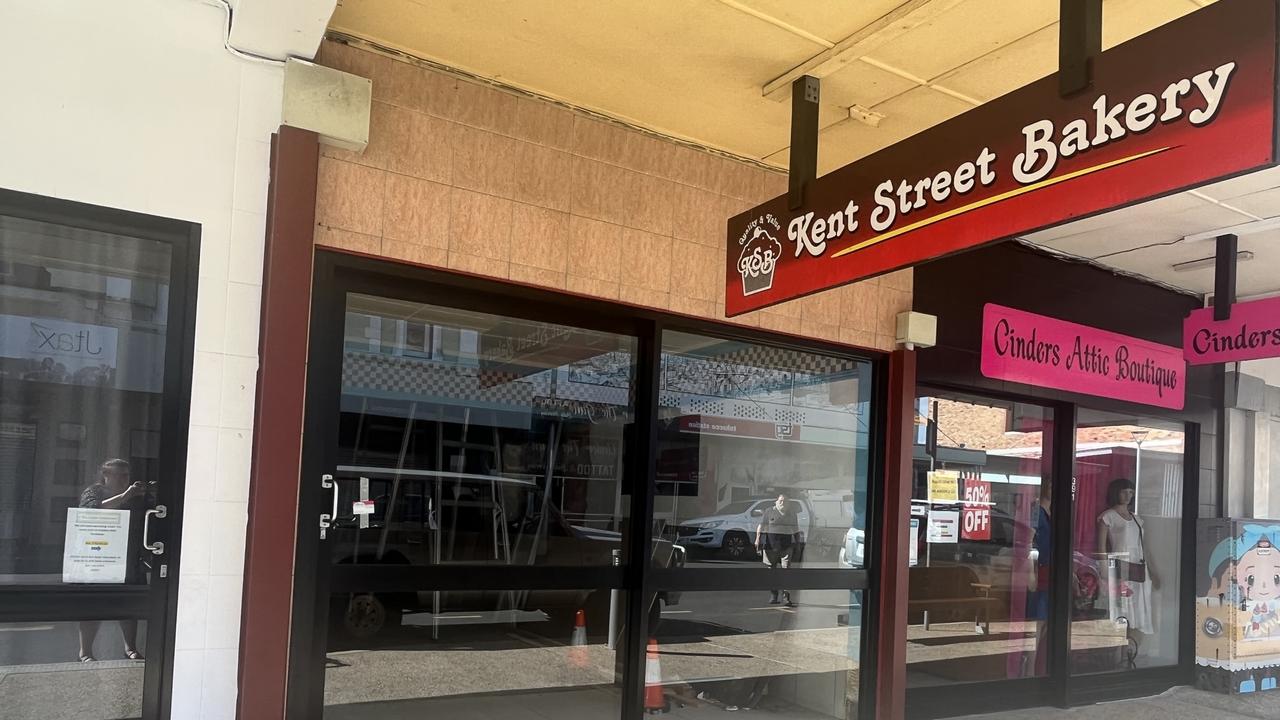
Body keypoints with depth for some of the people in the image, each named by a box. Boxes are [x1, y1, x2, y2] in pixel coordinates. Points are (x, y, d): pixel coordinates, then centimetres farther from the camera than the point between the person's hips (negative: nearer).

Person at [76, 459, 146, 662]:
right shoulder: (93, 492, 1)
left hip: (129, 560, 4)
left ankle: (131, 648, 16)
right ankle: (85, 652, 7)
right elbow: (94, 509, -20)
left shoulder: (136, 497, 13)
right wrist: (124, 497, -26)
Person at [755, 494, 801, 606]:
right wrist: (758, 540, -8)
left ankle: (786, 596, -13)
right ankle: (774, 595, 19)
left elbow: (796, 529, 20)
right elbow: (761, 527, 1)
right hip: (771, 545, -1)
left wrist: (797, 543, 16)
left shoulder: (792, 513, 13)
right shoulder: (769, 512, 3)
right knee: (771, 570, 5)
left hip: (786, 546, 1)